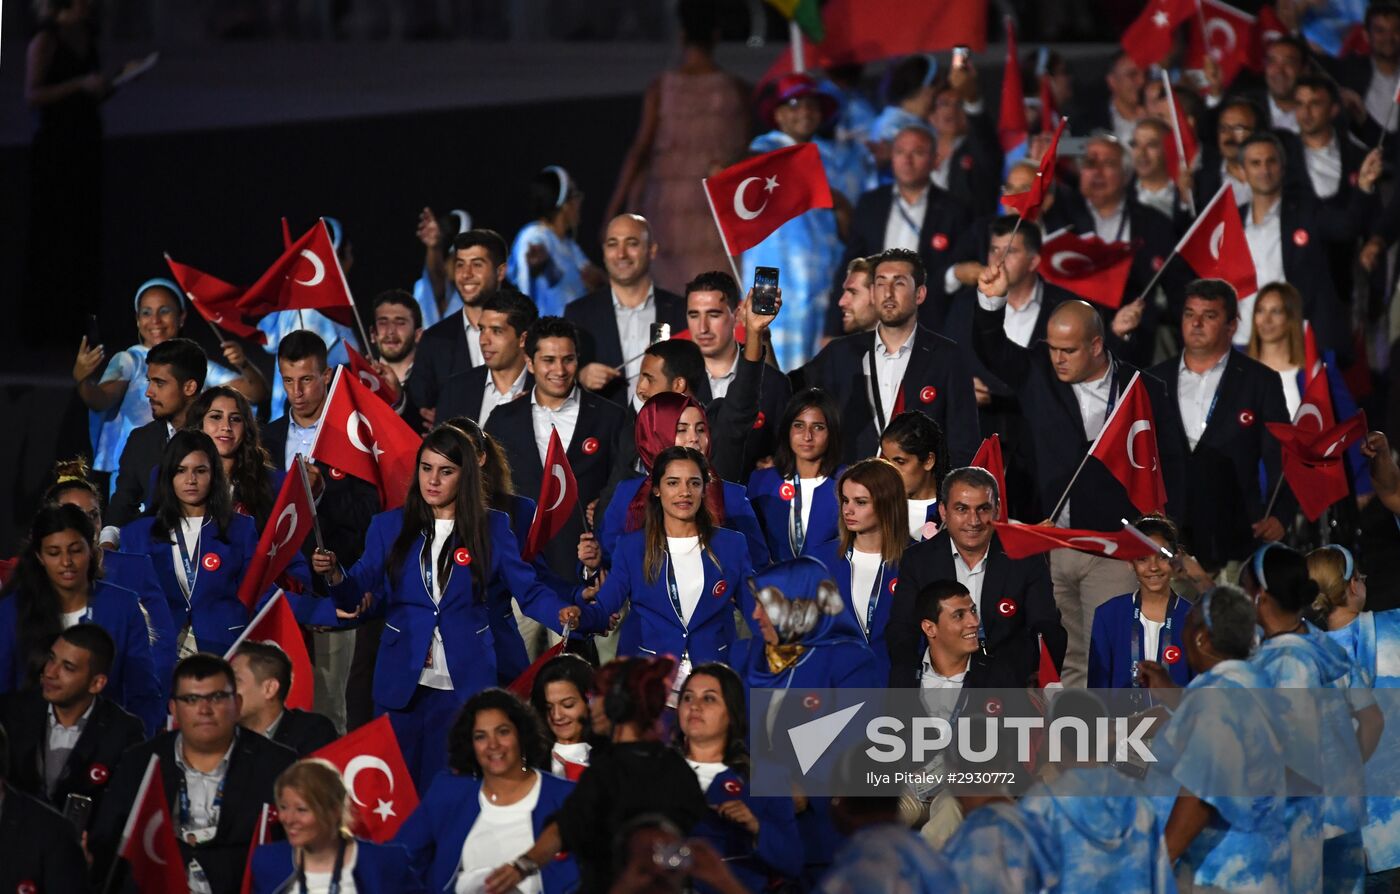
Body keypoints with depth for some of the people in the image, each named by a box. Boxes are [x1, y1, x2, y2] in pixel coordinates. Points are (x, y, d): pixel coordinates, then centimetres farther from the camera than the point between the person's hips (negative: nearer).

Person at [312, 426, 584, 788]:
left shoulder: (492, 528, 3)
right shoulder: (389, 526, 6)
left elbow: (528, 590, 0)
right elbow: (361, 595, 3)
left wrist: (562, 612, -20)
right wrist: (336, 576, -18)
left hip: (466, 683, -1)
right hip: (402, 684, 1)